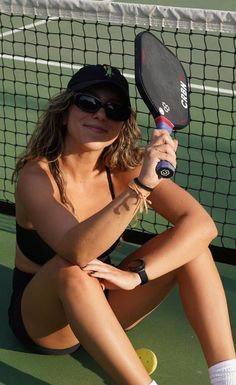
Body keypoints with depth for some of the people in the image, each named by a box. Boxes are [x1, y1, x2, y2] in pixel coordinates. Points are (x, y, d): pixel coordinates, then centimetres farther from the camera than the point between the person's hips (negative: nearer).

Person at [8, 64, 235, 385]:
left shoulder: (125, 170, -10)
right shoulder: (36, 176, -22)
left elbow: (202, 225, -19)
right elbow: (77, 251, -41)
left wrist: (135, 274, -31)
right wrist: (141, 187, -52)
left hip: (99, 310, 5)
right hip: (41, 322, -4)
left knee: (190, 241, -15)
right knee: (71, 270, -38)